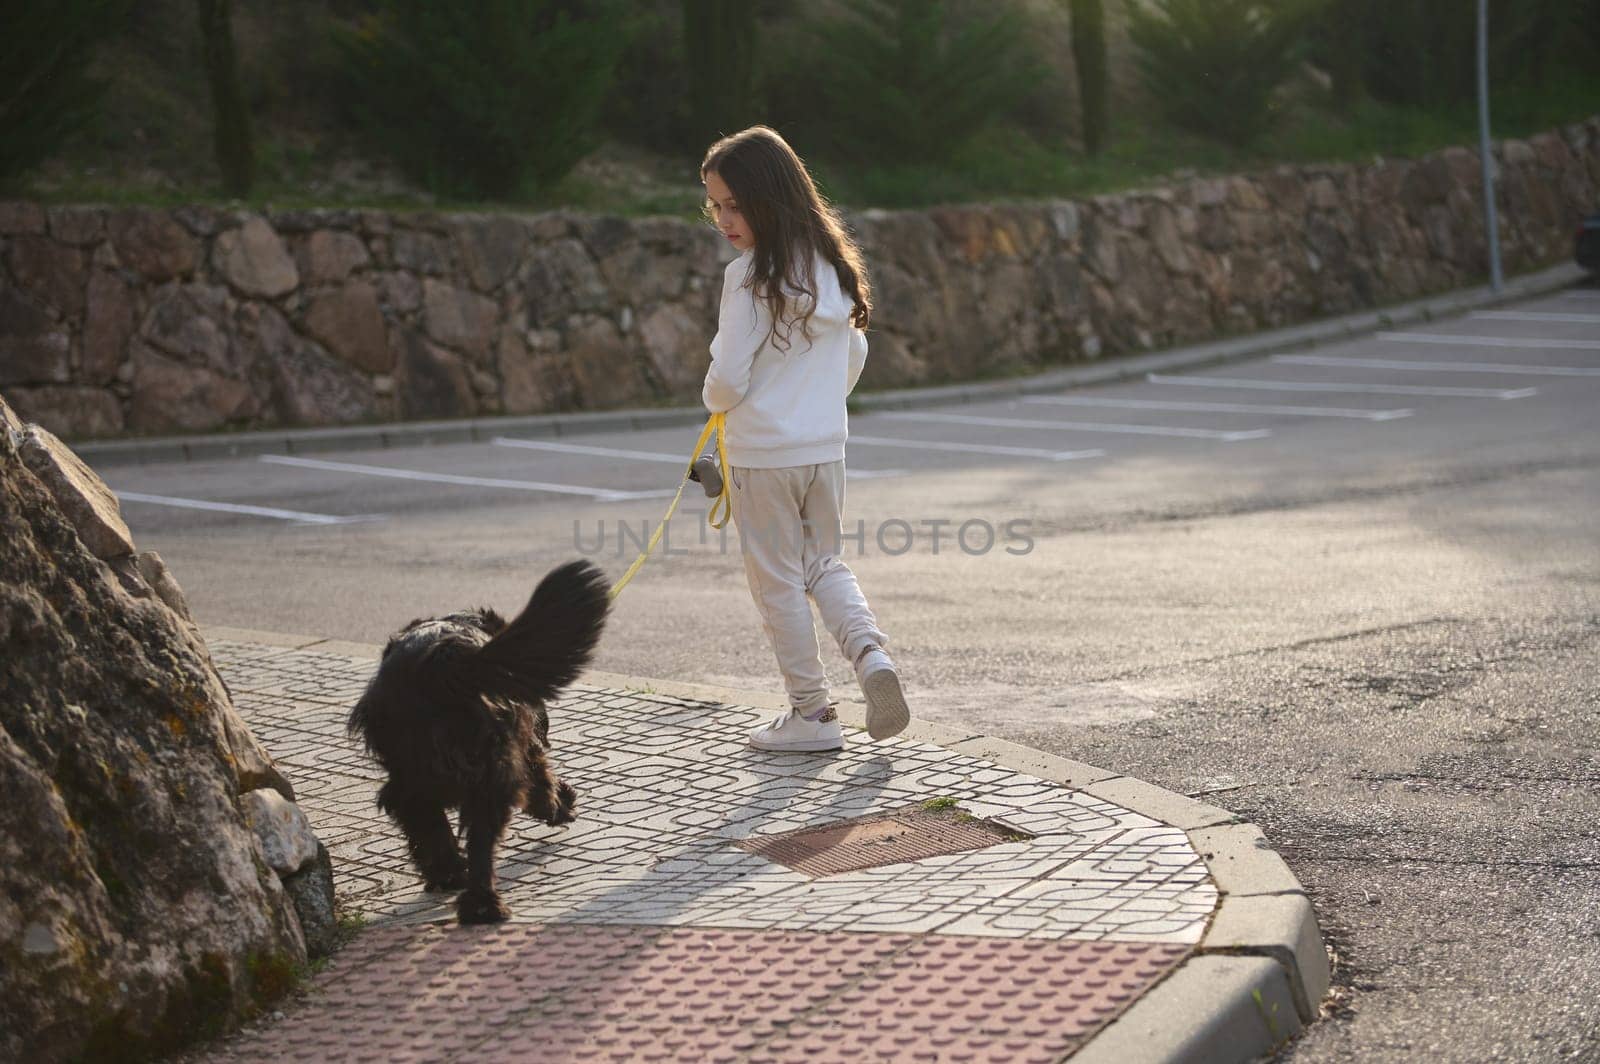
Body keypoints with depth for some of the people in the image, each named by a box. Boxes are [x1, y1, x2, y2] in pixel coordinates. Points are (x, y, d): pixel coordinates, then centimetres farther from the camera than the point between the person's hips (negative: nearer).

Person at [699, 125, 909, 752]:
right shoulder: (831, 264, 4)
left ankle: (810, 713, 10)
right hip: (826, 446, 6)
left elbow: (729, 377, -17)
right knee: (824, 564, 21)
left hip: (762, 454, -6)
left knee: (778, 581, 5)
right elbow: (855, 354, 14)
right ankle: (870, 653, -3)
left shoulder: (749, 276, -17)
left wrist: (716, 402, 4)